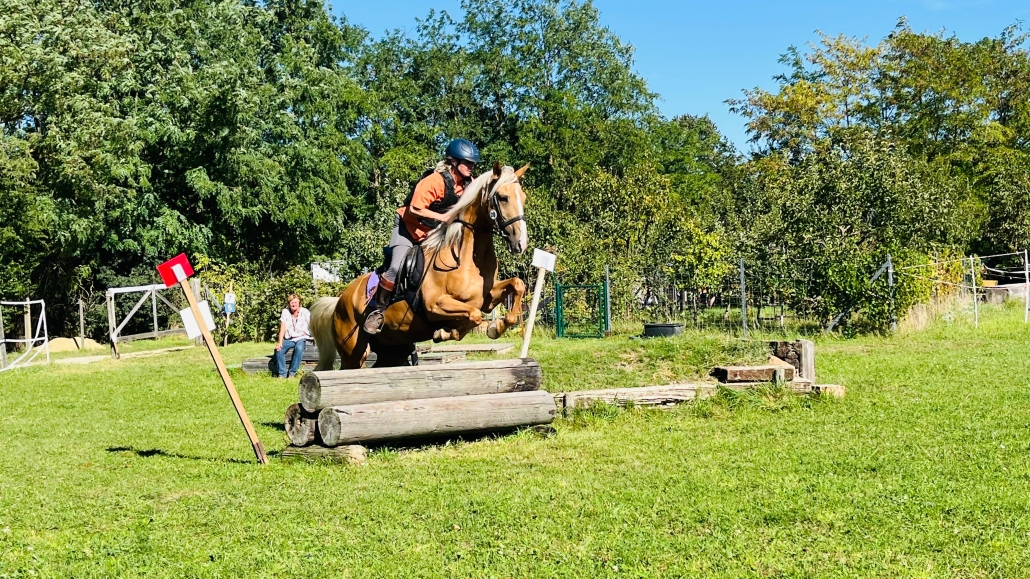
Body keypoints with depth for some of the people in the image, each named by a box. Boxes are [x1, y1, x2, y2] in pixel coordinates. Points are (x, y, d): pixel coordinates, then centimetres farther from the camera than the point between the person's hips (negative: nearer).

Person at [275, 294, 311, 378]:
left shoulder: (305, 312, -4)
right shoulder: (285, 312, 5)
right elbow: (282, 328, 1)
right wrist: (280, 342, -10)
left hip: (301, 337, -3)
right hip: (289, 339, 3)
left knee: (299, 348, -36)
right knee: (279, 349, -25)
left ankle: (292, 373, -28)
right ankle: (282, 374, -17)